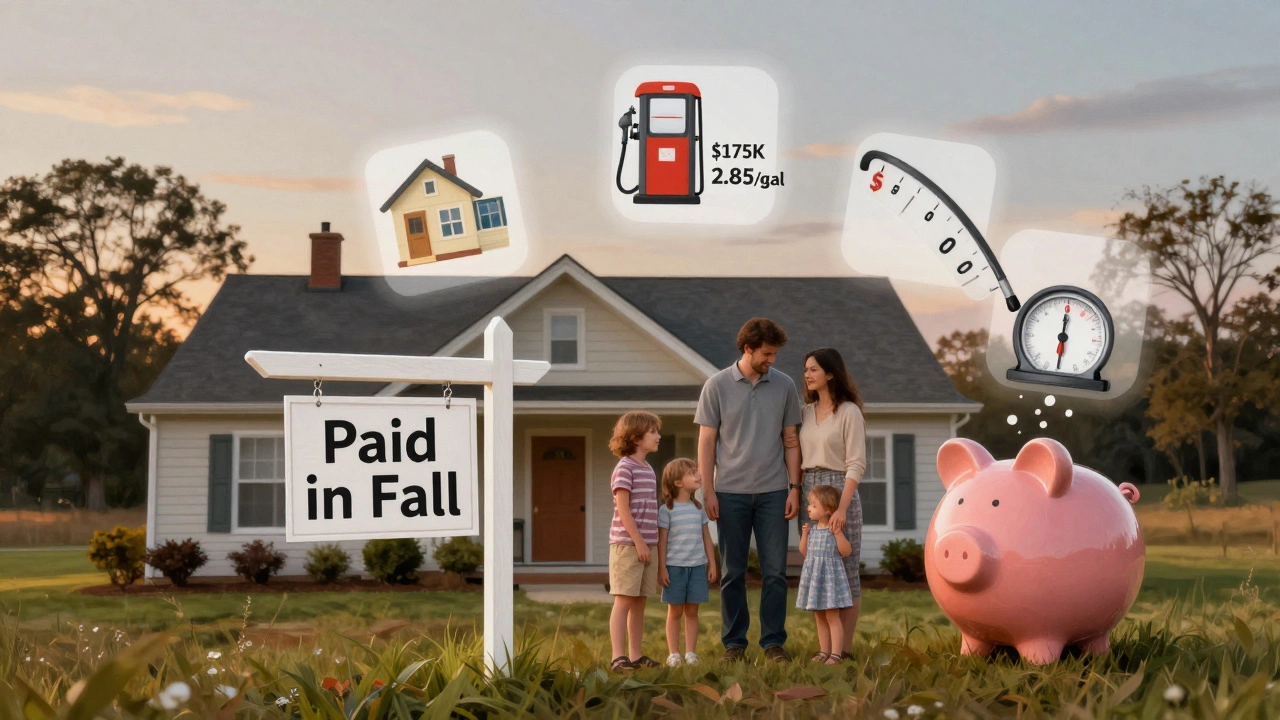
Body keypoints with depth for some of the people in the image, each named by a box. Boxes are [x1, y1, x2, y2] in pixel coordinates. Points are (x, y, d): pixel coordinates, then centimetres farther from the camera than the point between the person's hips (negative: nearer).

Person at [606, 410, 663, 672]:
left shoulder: (648, 470, 17)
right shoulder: (625, 467, -9)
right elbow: (623, 508, -15)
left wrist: (653, 543, 14)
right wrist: (638, 541, -17)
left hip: (647, 544, 8)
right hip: (627, 544, -8)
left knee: (640, 602, 10)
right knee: (624, 600, -7)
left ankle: (635, 655, 15)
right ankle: (618, 657, -6)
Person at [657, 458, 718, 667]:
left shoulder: (698, 508, 10)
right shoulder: (666, 510, -5)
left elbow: (706, 538, 13)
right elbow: (662, 540, -5)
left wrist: (712, 564, 10)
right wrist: (661, 568, -9)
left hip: (697, 566, 4)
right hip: (674, 566, -4)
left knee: (692, 612, 7)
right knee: (675, 612, 3)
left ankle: (690, 653, 13)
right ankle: (673, 654, 8)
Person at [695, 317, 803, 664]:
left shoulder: (784, 386, 5)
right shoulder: (717, 385, -1)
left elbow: (790, 441, 9)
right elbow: (706, 442, 1)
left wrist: (794, 487, 2)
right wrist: (708, 491, -5)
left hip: (773, 492, 1)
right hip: (730, 492, -1)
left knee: (775, 571, 1)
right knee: (733, 572, 5)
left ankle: (774, 641, 10)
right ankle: (734, 643, 13)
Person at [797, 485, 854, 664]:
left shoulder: (834, 530, -10)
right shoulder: (813, 530, 9)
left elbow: (846, 551, -17)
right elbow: (805, 552, 15)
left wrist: (837, 532, -25)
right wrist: (804, 534, 4)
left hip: (830, 577, -7)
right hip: (813, 577, 7)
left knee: (832, 617, -6)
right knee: (819, 617, 11)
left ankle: (836, 654, -4)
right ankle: (824, 651, 18)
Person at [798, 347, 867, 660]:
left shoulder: (849, 412, -5)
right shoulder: (806, 412, 12)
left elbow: (856, 464, -11)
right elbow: (797, 457, 13)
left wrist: (842, 507, -19)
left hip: (838, 490, -6)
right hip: (808, 492, 6)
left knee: (844, 570, -2)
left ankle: (845, 648, 2)